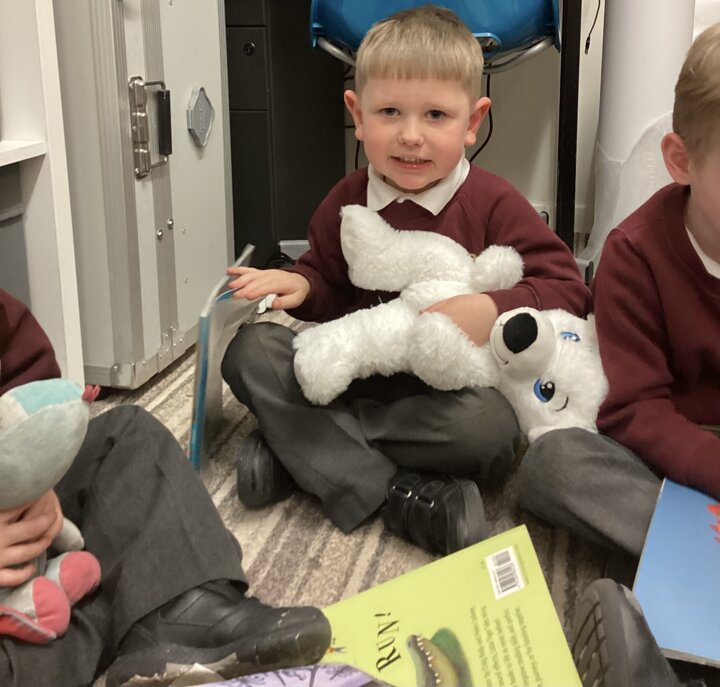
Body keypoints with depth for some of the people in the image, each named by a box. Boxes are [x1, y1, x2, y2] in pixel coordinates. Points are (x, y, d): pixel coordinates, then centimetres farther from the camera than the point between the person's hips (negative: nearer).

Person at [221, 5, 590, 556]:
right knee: (252, 350, -17)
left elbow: (568, 288, -11)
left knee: (490, 428, -37)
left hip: (450, 386, -3)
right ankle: (388, 490, -26)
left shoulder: (493, 204, -8)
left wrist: (493, 309, -28)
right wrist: (299, 285, -7)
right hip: (355, 374, 4)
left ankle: (295, 445, -22)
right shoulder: (346, 202, 4)